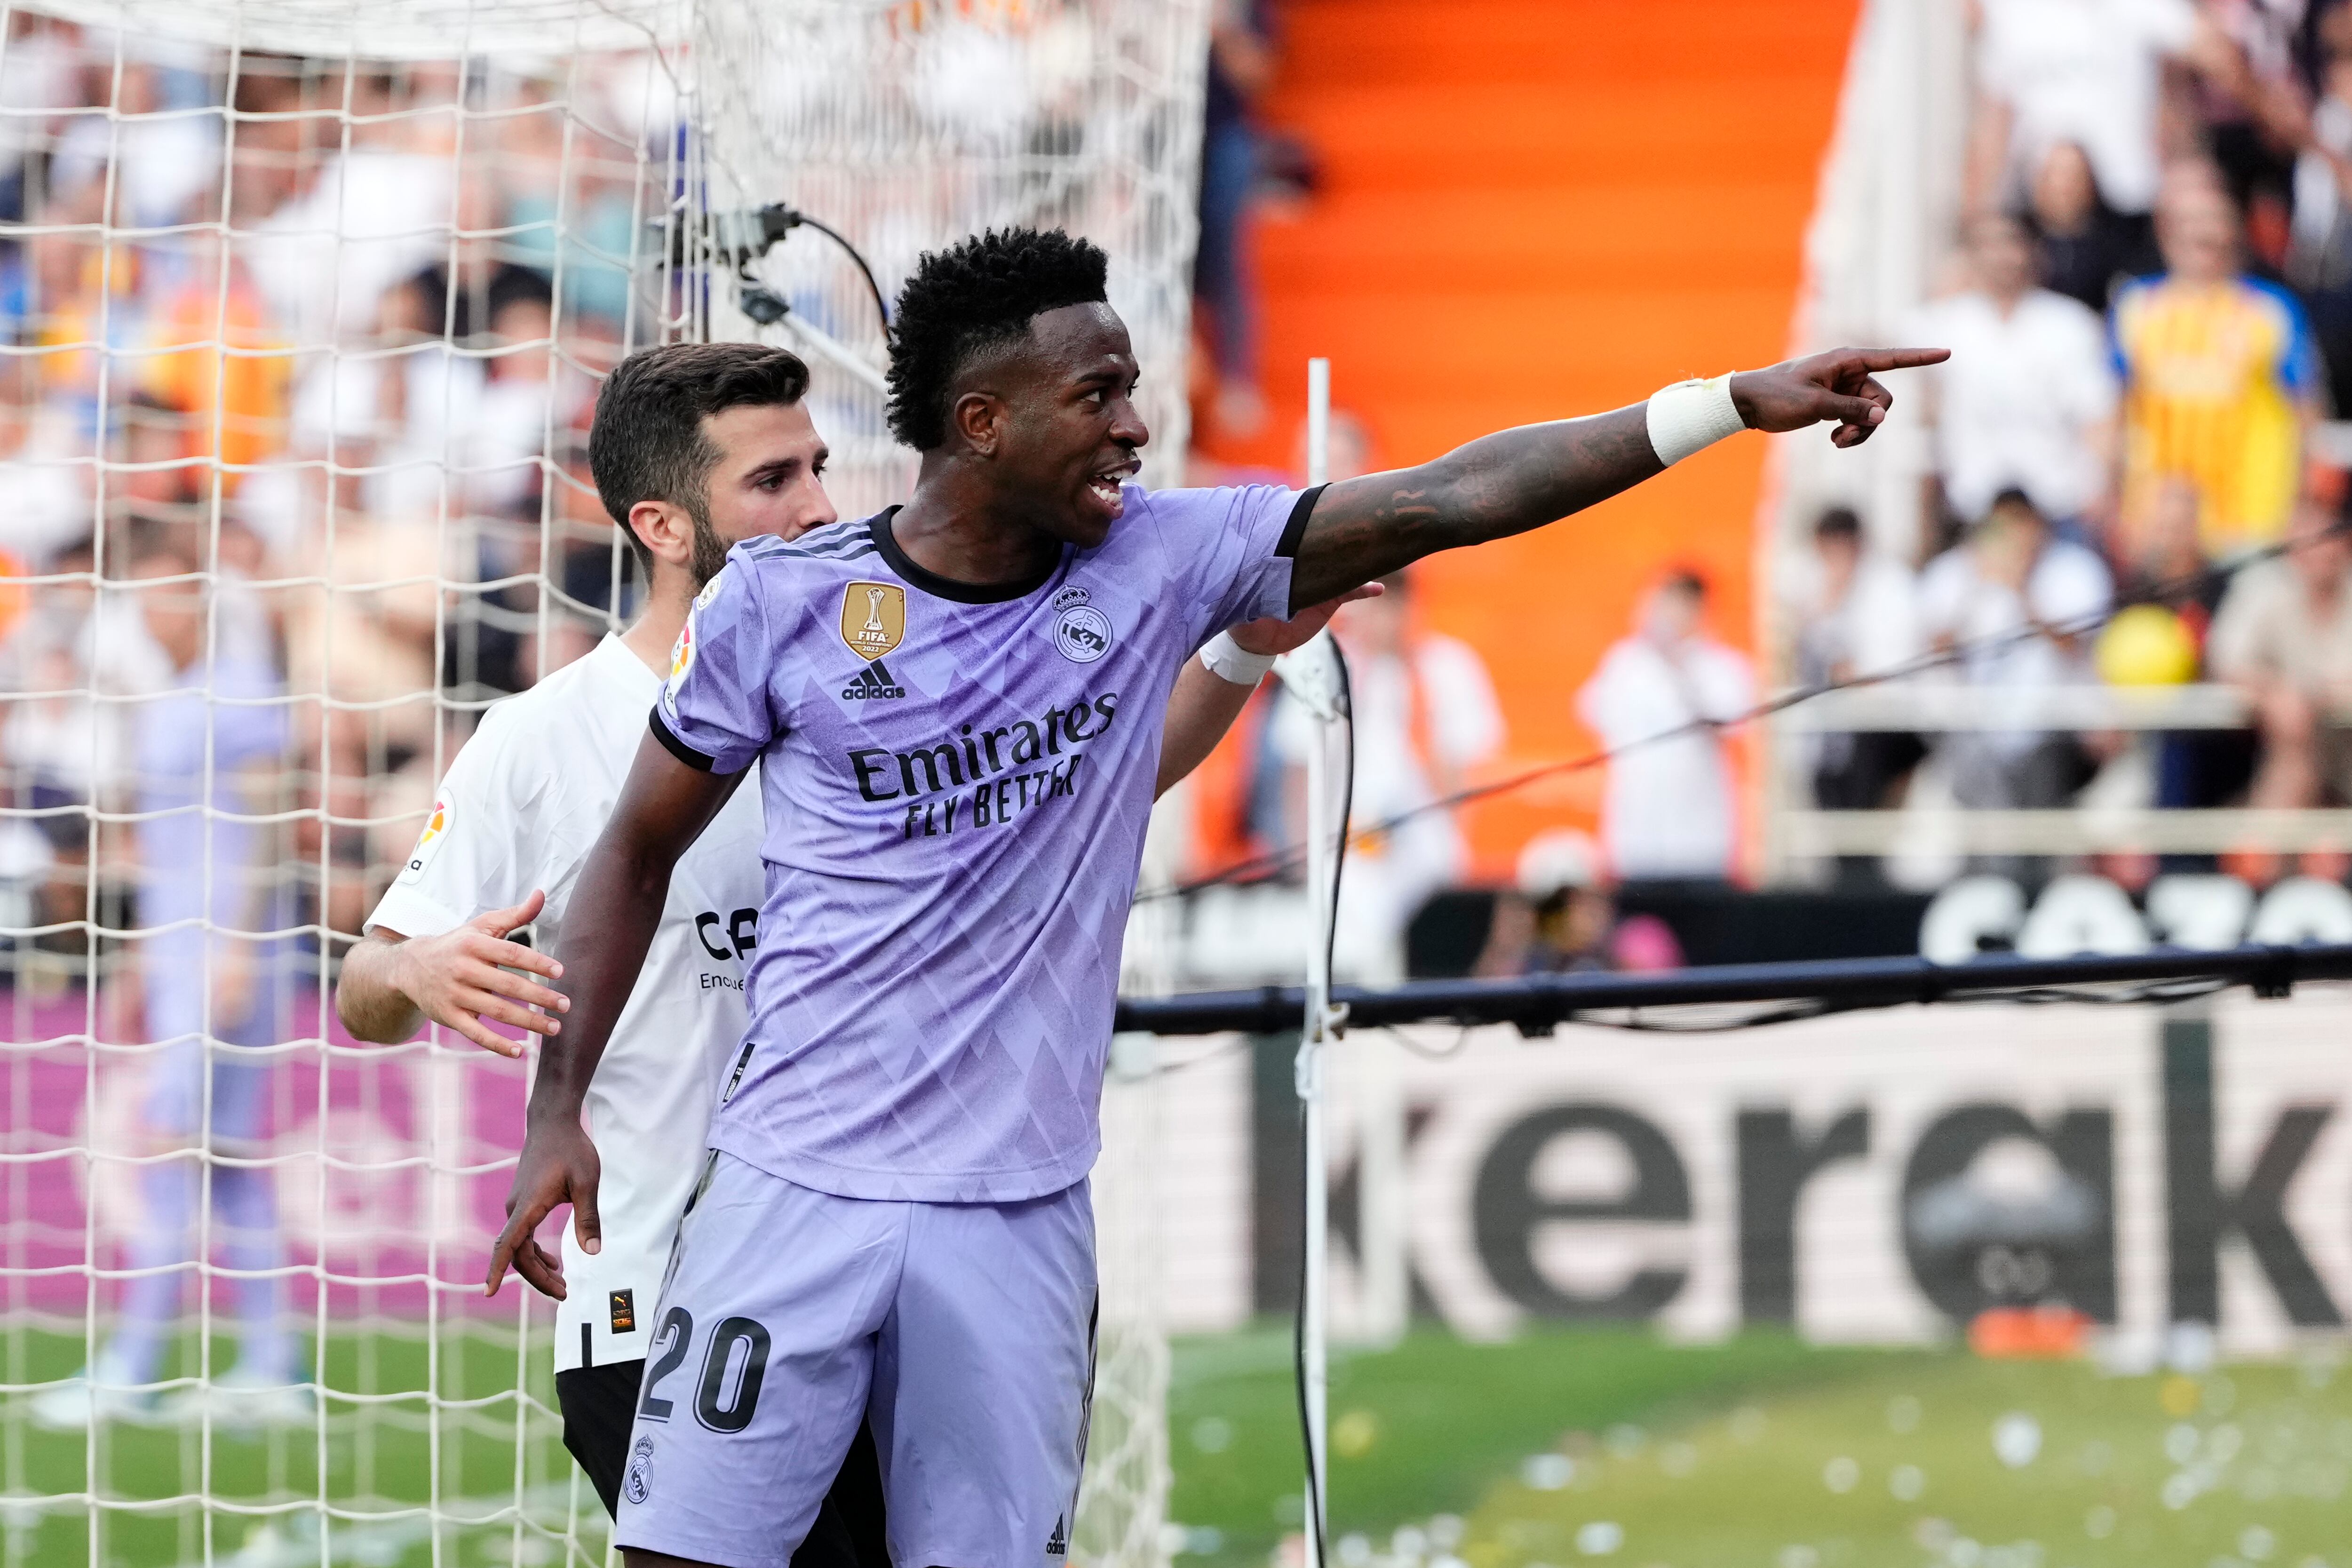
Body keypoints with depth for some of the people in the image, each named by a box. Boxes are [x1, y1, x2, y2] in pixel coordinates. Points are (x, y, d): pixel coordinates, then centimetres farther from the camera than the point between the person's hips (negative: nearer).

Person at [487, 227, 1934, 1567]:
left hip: (1023, 1209, 2)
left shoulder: (1160, 562, 0)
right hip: (796, 1186, -2)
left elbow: (1451, 500, -2)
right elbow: (639, 854, 7)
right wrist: (557, 1111, 1)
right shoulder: (780, 603, -4)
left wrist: (1735, 402, -7)